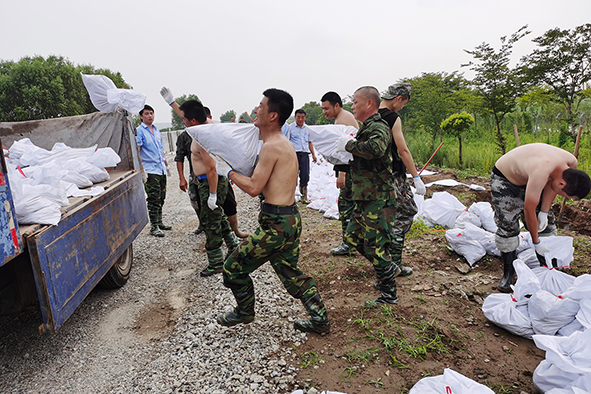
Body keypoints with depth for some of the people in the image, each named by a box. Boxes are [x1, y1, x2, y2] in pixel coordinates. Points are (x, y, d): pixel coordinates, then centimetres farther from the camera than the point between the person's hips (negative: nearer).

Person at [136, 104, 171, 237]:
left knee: (161, 198, 13)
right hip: (150, 170, -7)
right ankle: (154, 227, 1)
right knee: (153, 199, -7)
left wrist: (165, 161, 24)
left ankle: (159, 222, 26)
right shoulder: (139, 131, -6)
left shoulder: (156, 129, 16)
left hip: (161, 169, 7)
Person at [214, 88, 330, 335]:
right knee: (291, 273, 23)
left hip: (276, 223, -10)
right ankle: (319, 320, 29)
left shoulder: (272, 147, -18)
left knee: (234, 268, 8)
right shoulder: (285, 144, 13)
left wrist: (228, 171, -4)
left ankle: (244, 312, 31)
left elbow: (253, 188, -18)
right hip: (291, 219, 10)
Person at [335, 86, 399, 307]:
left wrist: (349, 144, -25)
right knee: (353, 236, 20)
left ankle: (389, 296, 14)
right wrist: (343, 155, 10)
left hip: (378, 200, -11)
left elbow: (375, 149, -40)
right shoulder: (368, 127, 15)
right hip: (366, 198, 11)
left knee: (374, 246, -3)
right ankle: (387, 269, 35)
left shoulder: (378, 127, -17)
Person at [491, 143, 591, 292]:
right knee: (507, 226, -13)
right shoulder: (540, 173, -42)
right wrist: (536, 242, -18)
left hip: (526, 176, 7)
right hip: (504, 179, -7)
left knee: (547, 225, 5)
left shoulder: (572, 163, -20)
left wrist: (544, 212, -8)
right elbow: (529, 210, -31)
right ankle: (508, 273, 4)